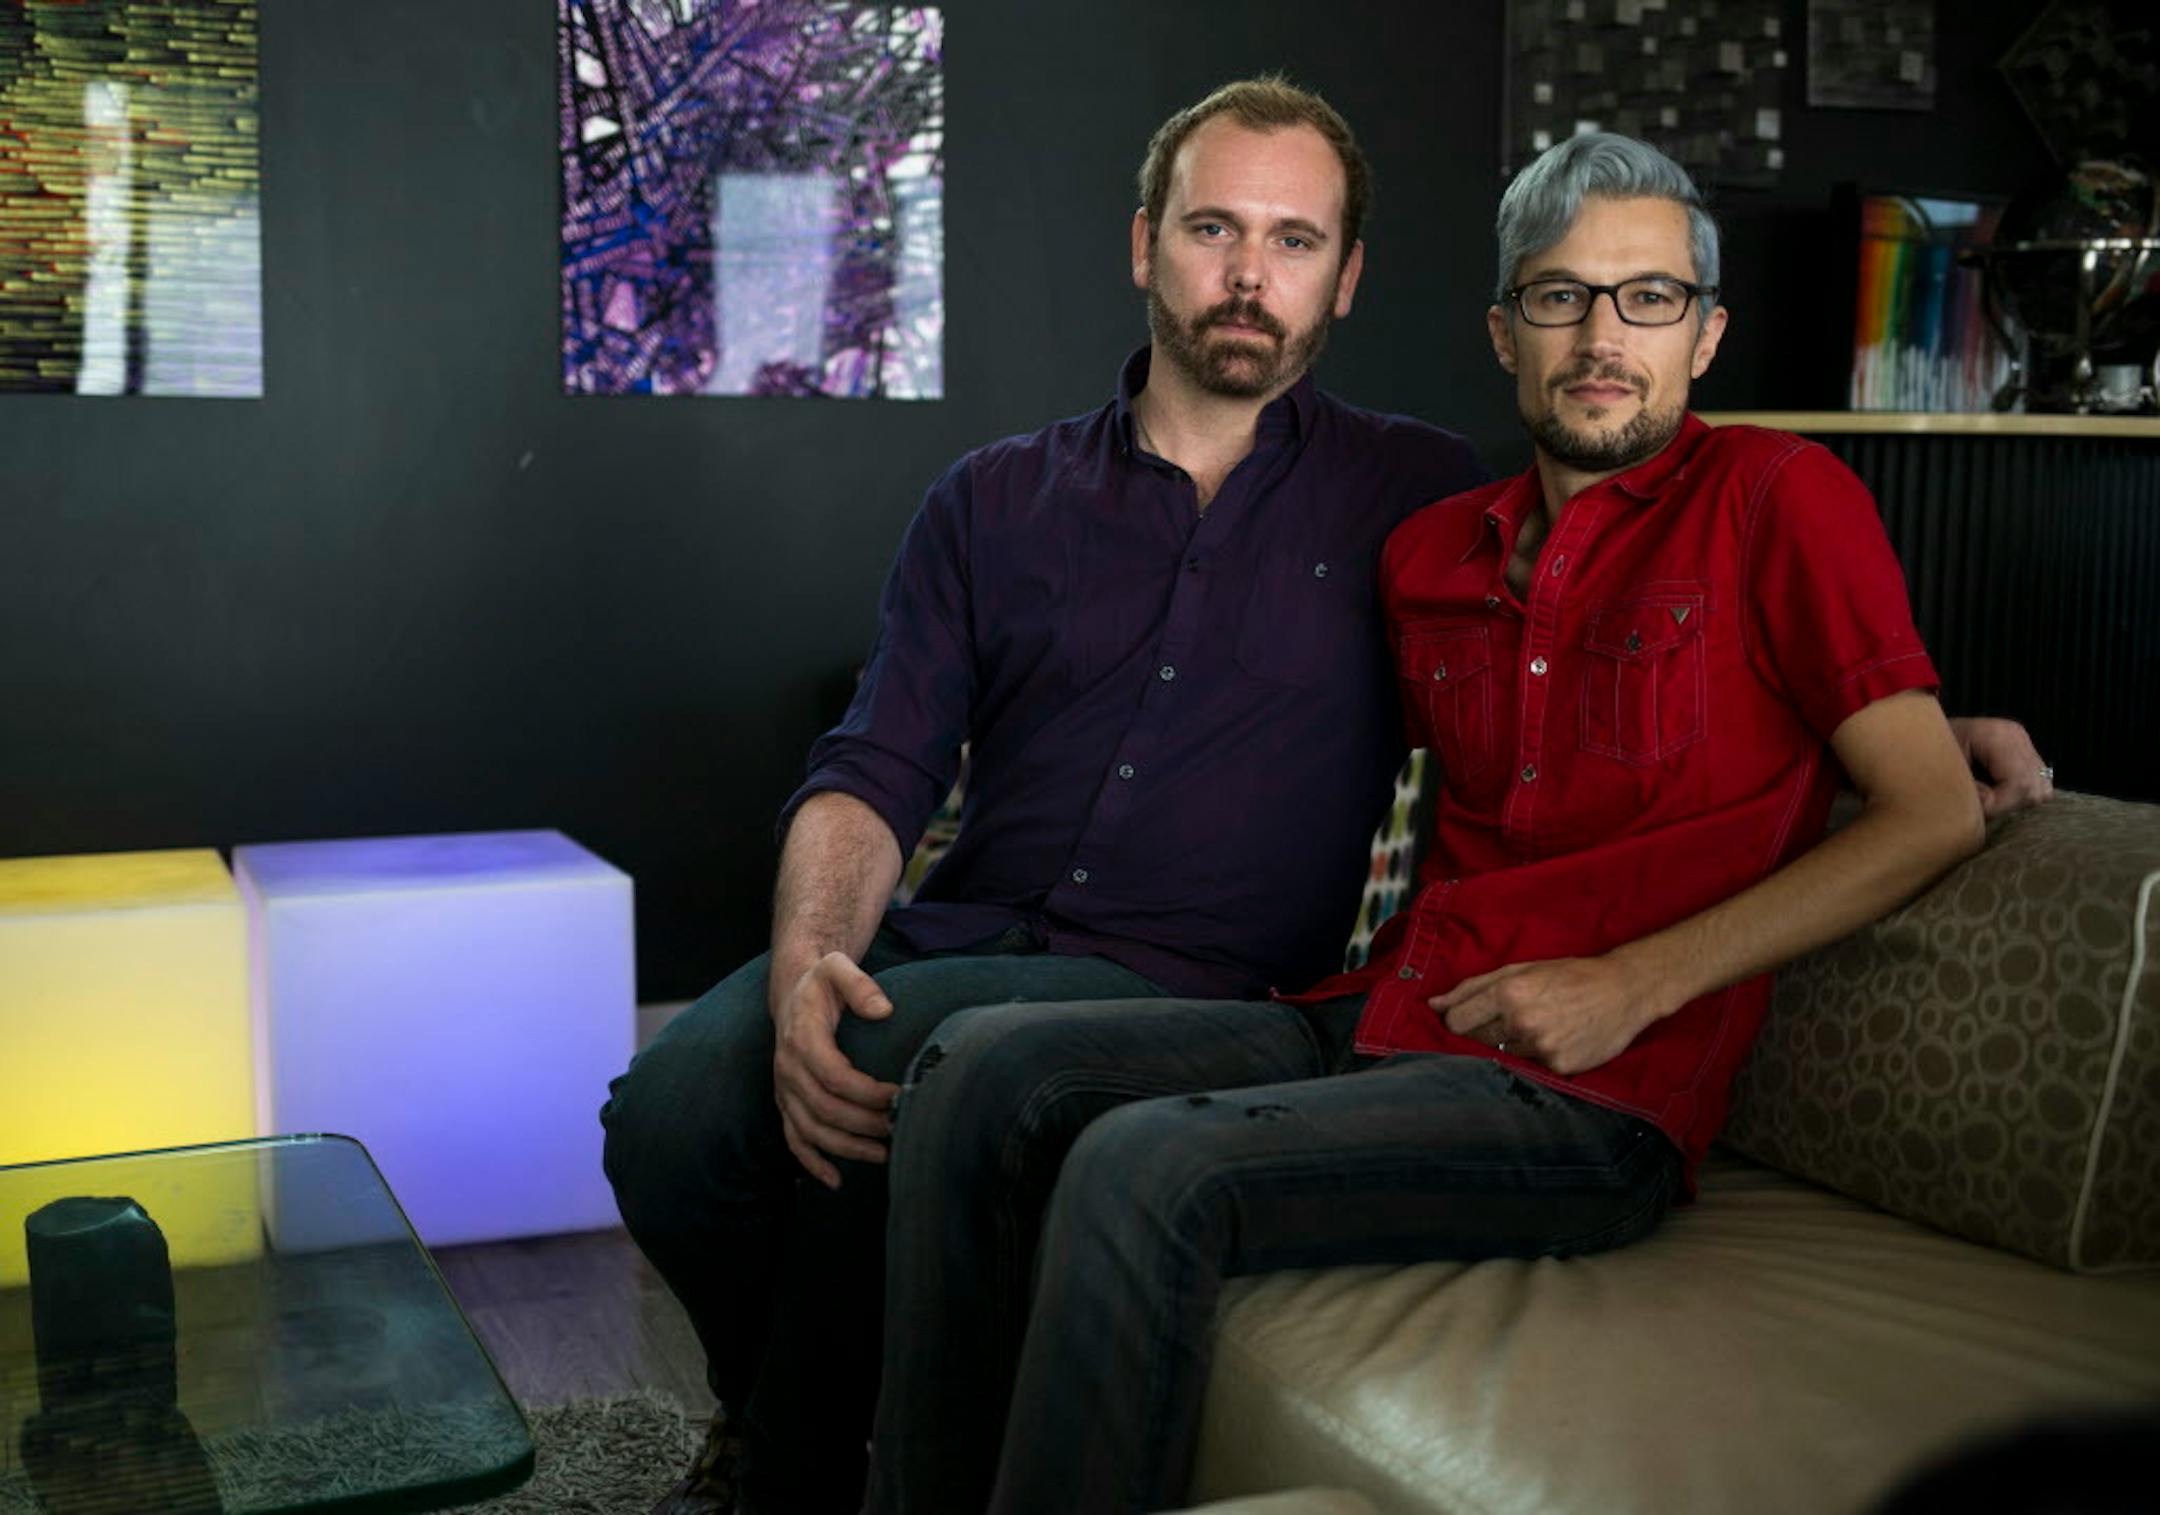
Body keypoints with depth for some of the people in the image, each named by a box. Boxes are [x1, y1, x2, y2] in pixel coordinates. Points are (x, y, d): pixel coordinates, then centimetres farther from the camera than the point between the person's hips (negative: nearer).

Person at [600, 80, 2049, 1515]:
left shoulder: (1416, 499, 11)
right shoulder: (994, 503, 15)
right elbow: (874, 775, 6)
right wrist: (807, 962, -15)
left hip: (1189, 991, -2)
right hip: (957, 941, 3)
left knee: (889, 1056, -31)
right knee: (673, 1107, -25)